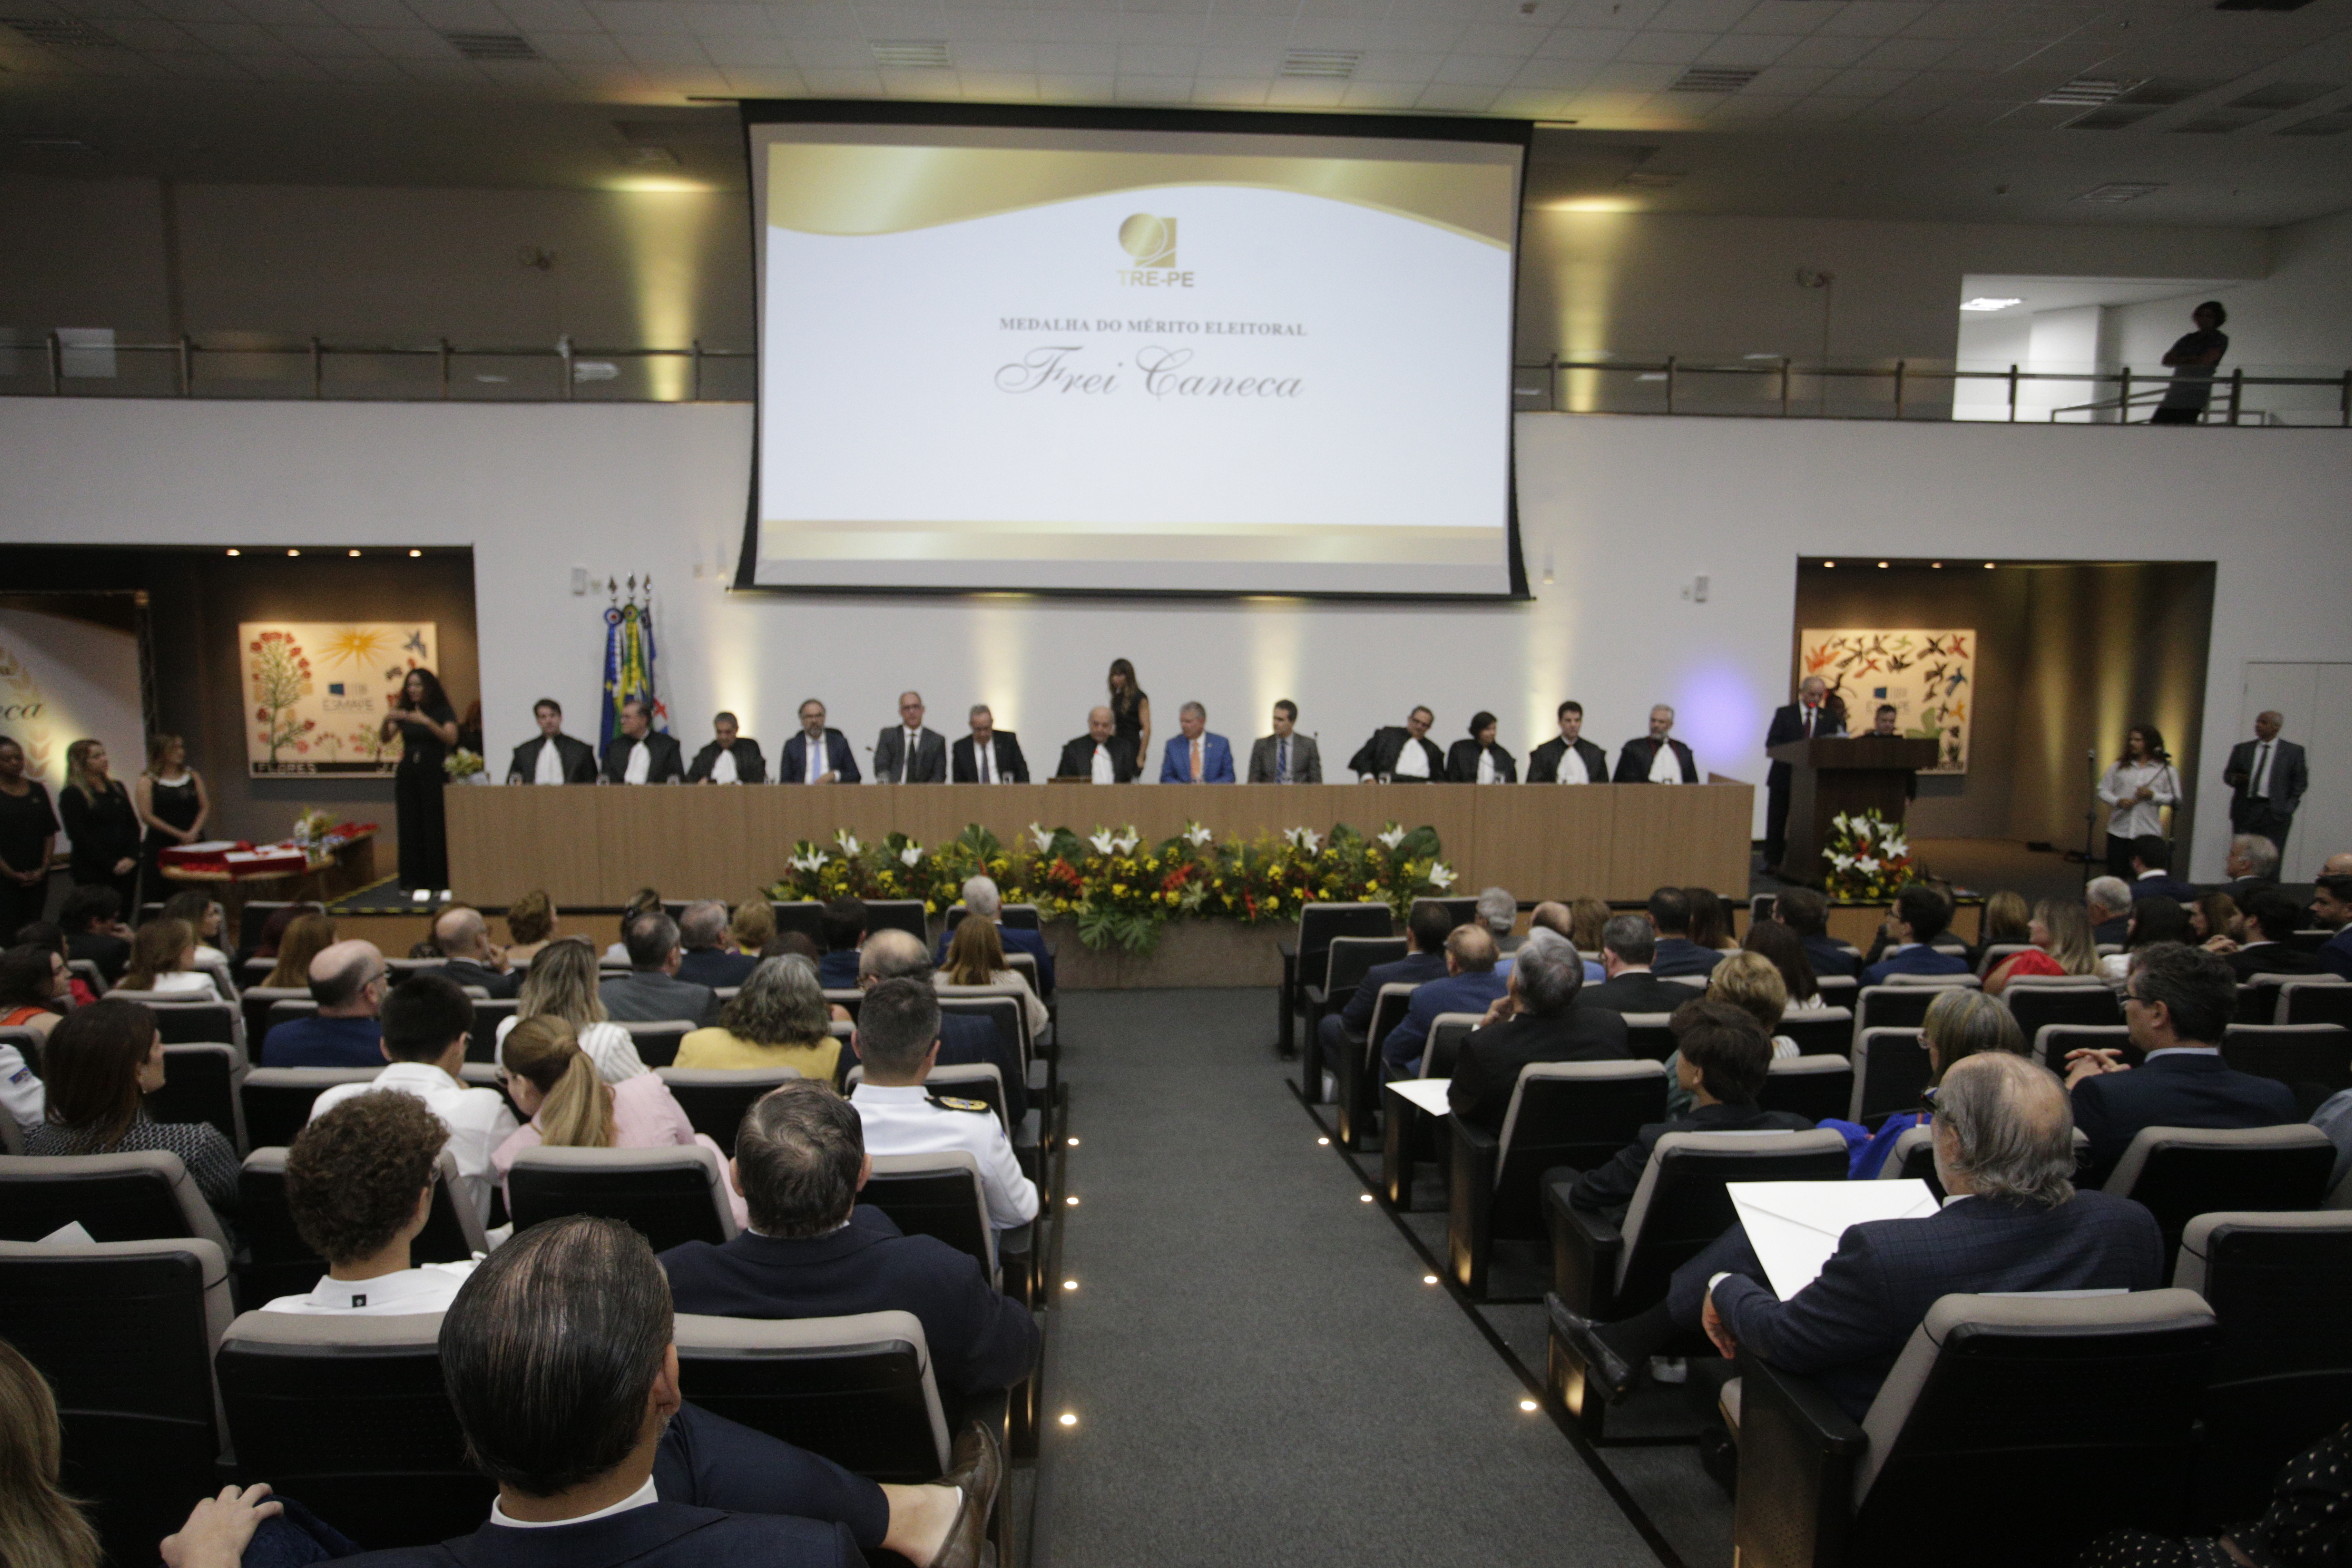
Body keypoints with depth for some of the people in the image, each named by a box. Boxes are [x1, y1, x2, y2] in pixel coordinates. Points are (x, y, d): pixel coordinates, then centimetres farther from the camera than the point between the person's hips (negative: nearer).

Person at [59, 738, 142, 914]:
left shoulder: (117, 788, 15)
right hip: (93, 873, -5)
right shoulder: (71, 795, -3)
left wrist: (131, 857, -3)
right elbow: (80, 837, -8)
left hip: (127, 867, 5)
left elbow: (134, 826, 12)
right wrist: (112, 865, -13)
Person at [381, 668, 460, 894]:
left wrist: (427, 722, -27)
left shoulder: (443, 711, 0)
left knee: (435, 827, -6)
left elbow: (451, 738, -15)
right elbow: (384, 740, 4)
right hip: (407, 772, 4)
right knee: (409, 826, 1)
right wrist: (387, 721, -16)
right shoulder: (403, 712, 11)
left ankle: (437, 882, -1)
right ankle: (413, 881, 5)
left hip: (434, 772, -4)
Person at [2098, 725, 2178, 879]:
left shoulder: (2166, 770, 4)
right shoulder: (2119, 766, 10)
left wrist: (2153, 796, -14)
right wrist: (2117, 801, -11)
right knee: (2115, 874, 4)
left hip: (2148, 833, -2)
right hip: (2119, 831, 2)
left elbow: (2175, 798, 1)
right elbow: (2103, 790, 7)